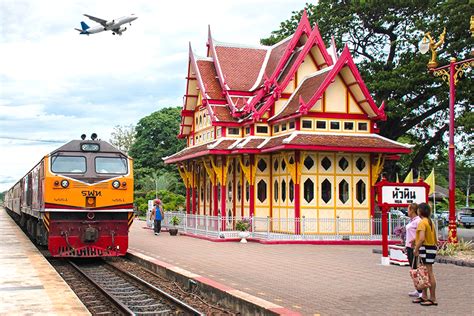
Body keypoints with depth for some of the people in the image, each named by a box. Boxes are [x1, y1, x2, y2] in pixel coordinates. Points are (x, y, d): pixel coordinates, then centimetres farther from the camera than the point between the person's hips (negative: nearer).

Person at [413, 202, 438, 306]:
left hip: (425, 249, -10)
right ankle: (424, 296, 21)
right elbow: (435, 239, 19)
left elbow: (422, 238, -25)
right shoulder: (430, 222, 16)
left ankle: (433, 299, -1)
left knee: (429, 273, -5)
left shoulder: (422, 222, -14)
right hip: (432, 248, 10)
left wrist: (416, 249, -18)